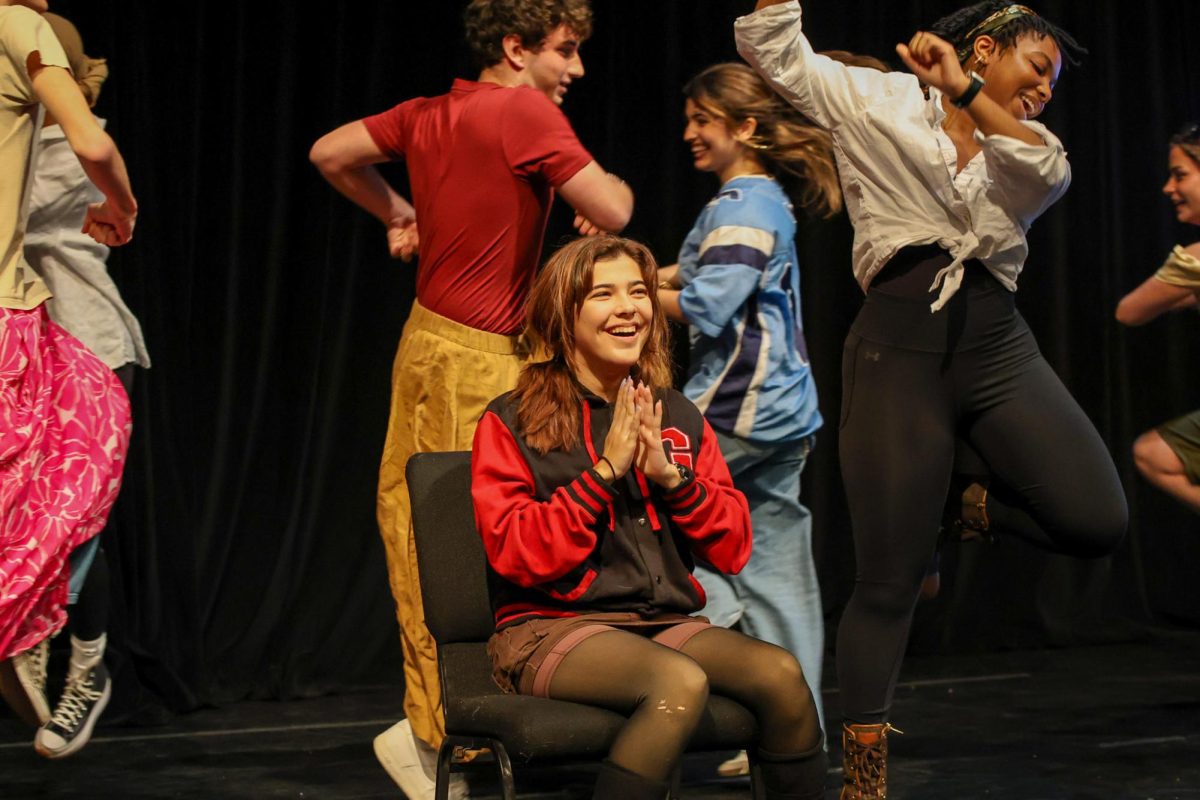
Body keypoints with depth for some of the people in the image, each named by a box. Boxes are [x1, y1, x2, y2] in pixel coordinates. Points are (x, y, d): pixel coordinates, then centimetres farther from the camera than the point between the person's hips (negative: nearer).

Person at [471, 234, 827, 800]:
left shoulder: (679, 418, 14)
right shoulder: (510, 423, 1)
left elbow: (733, 550, 10)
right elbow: (517, 555, -10)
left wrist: (669, 475, -6)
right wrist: (606, 470, -13)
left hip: (667, 620, 5)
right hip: (553, 627, -5)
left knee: (780, 673, -23)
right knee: (681, 682, -34)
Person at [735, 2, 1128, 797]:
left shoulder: (1019, 145, 19)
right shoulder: (877, 99, 9)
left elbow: (1052, 173, -4)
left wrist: (966, 92, -9)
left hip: (999, 343, 5)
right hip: (900, 346, -4)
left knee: (1097, 521, -13)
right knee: (889, 580, -4)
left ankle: (953, 503, 15)